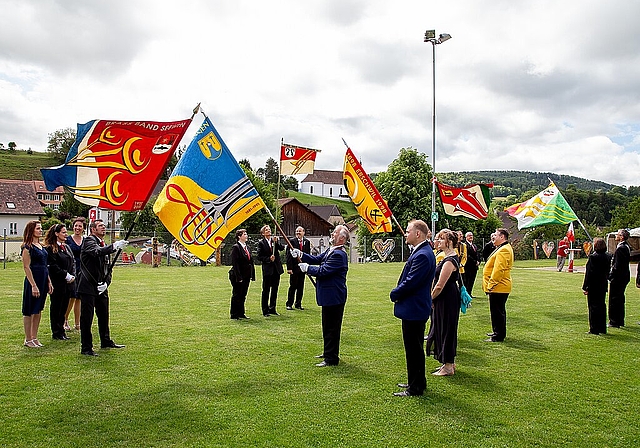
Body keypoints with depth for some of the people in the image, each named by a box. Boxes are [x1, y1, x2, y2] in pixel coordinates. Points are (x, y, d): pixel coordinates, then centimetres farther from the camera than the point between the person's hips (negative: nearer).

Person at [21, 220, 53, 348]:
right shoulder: (27, 247, -10)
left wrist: (49, 282, 15)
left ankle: (34, 338, 20)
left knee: (38, 310, 12)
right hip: (33, 280, -8)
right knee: (29, 311, 2)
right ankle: (28, 339, 11)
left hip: (43, 281, 8)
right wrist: (33, 285, -18)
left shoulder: (41, 246, 14)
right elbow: (26, 267, -14)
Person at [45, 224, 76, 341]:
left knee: (64, 307, 11)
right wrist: (66, 275, -14)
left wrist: (72, 275, 0)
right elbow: (53, 266, -14)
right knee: (56, 308, 3)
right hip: (57, 283, -7)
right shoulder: (50, 248, -8)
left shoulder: (66, 247, 15)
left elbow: (73, 262, 15)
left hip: (68, 283, 7)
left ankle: (61, 330, 19)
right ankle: (56, 332, 11)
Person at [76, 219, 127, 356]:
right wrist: (114, 247, -45)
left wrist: (106, 283, 0)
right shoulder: (89, 241, -8)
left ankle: (106, 341, 34)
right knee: (86, 318, -2)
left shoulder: (104, 246, 16)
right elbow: (96, 252, -32)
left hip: (101, 288, 8)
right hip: (88, 286, -8)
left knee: (104, 315, 19)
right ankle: (86, 348, 7)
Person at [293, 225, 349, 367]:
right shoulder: (331, 250, 11)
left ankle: (332, 359, 8)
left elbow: (323, 271, -25)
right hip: (329, 296, 11)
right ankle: (328, 352, 35)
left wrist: (307, 268, -12)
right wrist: (301, 255, 0)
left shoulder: (338, 254, -22)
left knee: (331, 328, -1)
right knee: (328, 327, 21)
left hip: (334, 297, -11)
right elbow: (317, 259, 14)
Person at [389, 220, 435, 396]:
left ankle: (415, 388, 12)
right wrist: (397, 293, 5)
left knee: (414, 349, 0)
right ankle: (416, 382, 32)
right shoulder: (422, 252, 12)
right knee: (414, 348, 20)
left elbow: (410, 282, -24)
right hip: (415, 308, 11)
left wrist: (394, 294, -8)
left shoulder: (422, 255, -22)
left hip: (414, 309, -11)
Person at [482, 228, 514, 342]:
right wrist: (489, 284, 20)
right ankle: (498, 332, 30)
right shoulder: (503, 248, 17)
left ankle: (498, 336, 3)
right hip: (500, 287, 11)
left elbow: (498, 270, -25)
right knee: (498, 310, 19)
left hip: (498, 287, -11)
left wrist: (491, 284, -21)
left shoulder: (503, 250, -19)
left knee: (497, 311, -4)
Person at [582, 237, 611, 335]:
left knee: (593, 306, 0)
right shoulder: (608, 257, 4)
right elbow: (608, 272, 9)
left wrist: (585, 287, -13)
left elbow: (589, 273, -17)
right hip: (603, 286, 7)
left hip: (593, 286, -7)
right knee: (602, 306, 15)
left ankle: (594, 329, 4)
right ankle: (602, 328, 22)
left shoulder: (593, 257, -17)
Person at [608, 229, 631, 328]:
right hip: (624, 276, 10)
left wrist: (611, 276, -13)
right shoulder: (627, 247, 11)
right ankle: (620, 321, 26)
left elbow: (617, 265, -22)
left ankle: (614, 322, 3)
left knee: (614, 299, -2)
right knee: (620, 299, 17)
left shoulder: (620, 248, -20)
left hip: (618, 278, -10)